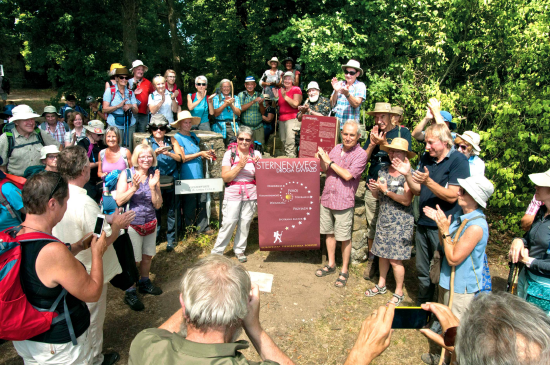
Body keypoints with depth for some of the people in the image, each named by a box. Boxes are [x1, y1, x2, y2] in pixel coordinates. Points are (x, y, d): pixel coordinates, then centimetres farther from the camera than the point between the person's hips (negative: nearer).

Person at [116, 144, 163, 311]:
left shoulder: (154, 175, 1)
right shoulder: (126, 174, -9)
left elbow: (158, 205, -3)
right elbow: (119, 201, -14)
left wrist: (153, 187, -17)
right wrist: (134, 188, -25)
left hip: (150, 222, 5)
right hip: (131, 223, -4)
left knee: (147, 255, 17)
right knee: (132, 259, 0)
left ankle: (144, 283, 39)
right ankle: (130, 293, 15)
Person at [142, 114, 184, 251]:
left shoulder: (172, 140, 7)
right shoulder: (147, 142, 7)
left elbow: (180, 158, -3)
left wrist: (169, 153, -20)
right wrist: (155, 153, -23)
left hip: (171, 181, 0)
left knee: (172, 210, 2)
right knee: (155, 210, 5)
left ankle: (171, 239, 13)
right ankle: (153, 238, 21)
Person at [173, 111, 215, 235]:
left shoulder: (193, 136, 17)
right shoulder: (178, 138, -4)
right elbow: (182, 158, -12)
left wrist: (207, 154, 6)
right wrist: (200, 154, -13)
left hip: (199, 175, 7)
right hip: (187, 177, -7)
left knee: (202, 201, 5)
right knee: (190, 205, 0)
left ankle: (203, 227, 14)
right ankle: (188, 230, 14)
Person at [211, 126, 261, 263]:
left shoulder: (256, 154, 7)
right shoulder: (230, 154, 0)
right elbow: (225, 177, -6)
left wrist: (258, 165, -10)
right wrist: (239, 166, -16)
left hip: (251, 195, 2)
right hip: (233, 194, -2)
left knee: (245, 222, 4)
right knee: (229, 223, -5)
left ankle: (239, 250, 22)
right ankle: (217, 251, 9)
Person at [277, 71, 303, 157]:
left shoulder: (296, 89, 2)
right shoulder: (280, 90, 19)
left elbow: (295, 104, -12)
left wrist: (285, 96, -14)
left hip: (293, 118, -6)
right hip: (281, 119, 6)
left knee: (290, 142, -17)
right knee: (283, 141, 3)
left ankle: (291, 158, -17)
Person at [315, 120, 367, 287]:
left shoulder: (360, 154, -9)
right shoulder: (336, 148, 8)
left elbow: (348, 175, -19)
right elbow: (325, 169, 15)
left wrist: (330, 161, -15)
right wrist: (321, 159, -6)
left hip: (344, 202, -6)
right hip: (327, 198, 6)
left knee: (344, 238, 4)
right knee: (329, 233, 17)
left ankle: (344, 271, 20)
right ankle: (331, 264, 35)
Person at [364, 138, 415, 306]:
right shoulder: (383, 170, 6)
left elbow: (407, 200, -21)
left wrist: (386, 191, -19)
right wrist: (373, 189, -9)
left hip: (401, 222, -6)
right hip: (383, 219, 6)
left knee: (395, 259, 0)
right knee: (382, 254, 15)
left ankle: (399, 292, 19)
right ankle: (381, 285, 34)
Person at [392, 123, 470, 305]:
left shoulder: (458, 160, -10)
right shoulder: (426, 158, 9)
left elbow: (452, 196, -17)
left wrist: (428, 181, -27)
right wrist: (408, 174, -7)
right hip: (423, 223, 6)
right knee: (422, 269, 17)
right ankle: (421, 305, 34)